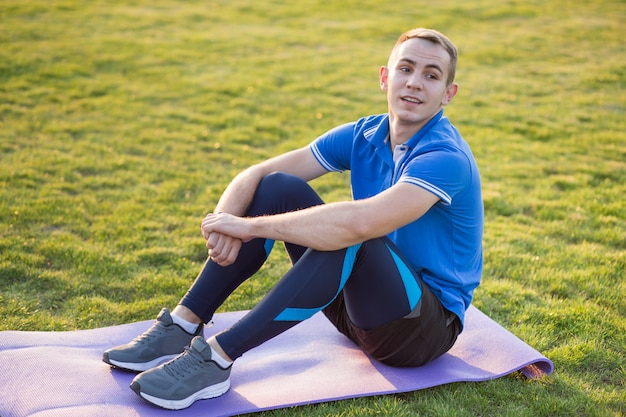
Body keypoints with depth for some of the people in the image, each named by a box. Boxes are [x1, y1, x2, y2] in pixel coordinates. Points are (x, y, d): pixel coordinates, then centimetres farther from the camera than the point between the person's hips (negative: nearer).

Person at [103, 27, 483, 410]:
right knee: (278, 187, -9)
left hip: (430, 324, -6)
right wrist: (225, 222, -26)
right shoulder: (363, 135, -1)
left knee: (349, 237, -36)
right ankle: (183, 328, -10)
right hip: (363, 305, 7)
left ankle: (218, 357, -29)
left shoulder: (446, 157, -23)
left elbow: (359, 223, -41)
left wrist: (250, 225, -33)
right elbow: (257, 173, -5)